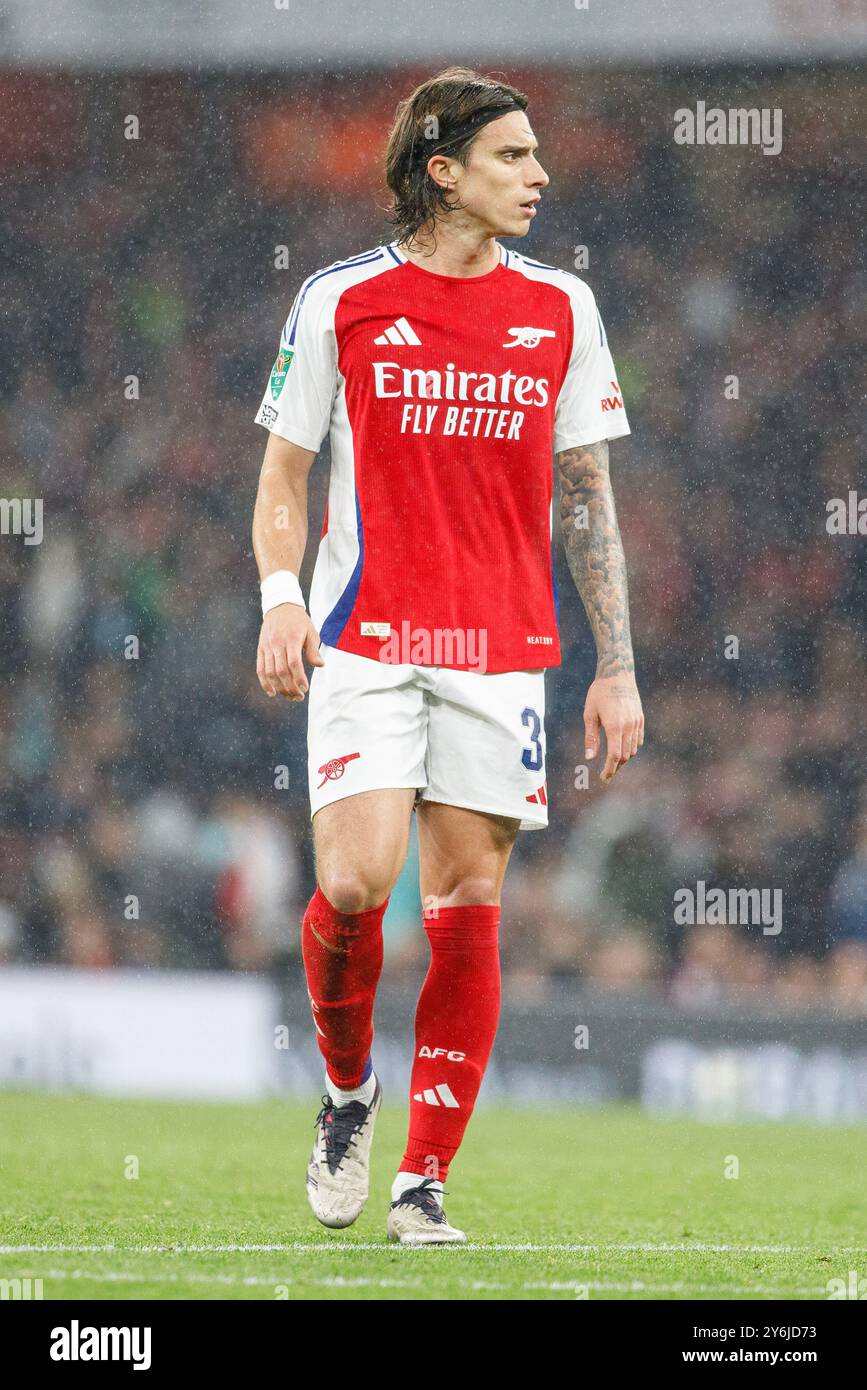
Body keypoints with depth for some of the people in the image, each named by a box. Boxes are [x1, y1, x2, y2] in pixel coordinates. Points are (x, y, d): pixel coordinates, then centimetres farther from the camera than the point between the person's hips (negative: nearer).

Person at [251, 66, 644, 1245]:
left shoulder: (560, 307, 7)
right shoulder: (341, 301, 1)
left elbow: (587, 494, 11)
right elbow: (286, 470, 9)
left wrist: (617, 669, 6)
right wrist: (281, 597, -9)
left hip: (500, 655, 2)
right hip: (365, 646, -2)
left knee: (467, 906, -2)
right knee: (354, 883, -16)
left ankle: (423, 1182, 5)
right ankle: (347, 1086, 13)